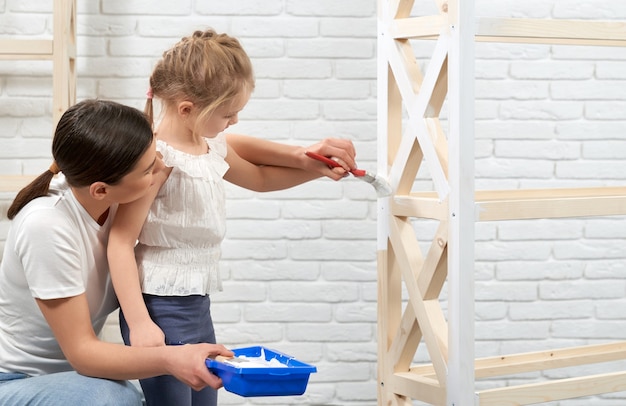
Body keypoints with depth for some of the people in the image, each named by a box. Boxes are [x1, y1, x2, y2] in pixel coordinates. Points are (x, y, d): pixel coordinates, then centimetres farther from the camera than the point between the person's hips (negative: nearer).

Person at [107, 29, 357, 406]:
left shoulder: (212, 148, 10)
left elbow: (259, 176, 31)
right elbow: (121, 242, -19)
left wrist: (313, 167, 15)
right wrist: (138, 323, -24)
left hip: (198, 305, 9)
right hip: (161, 308, -9)